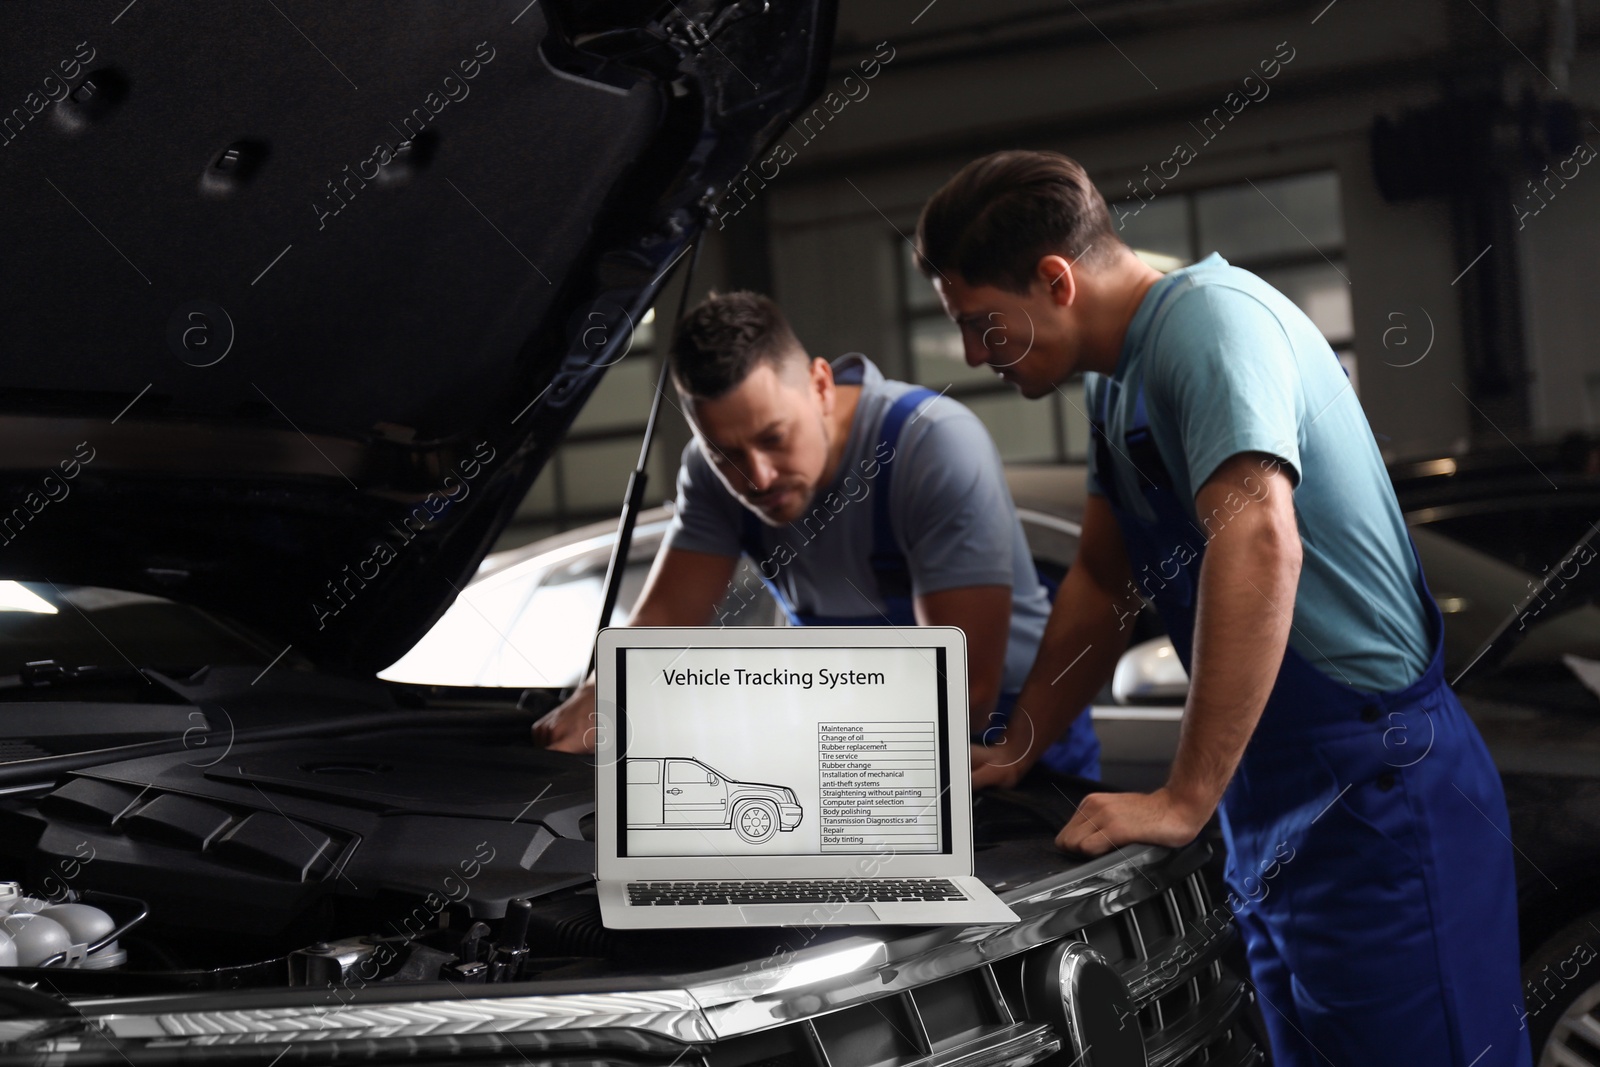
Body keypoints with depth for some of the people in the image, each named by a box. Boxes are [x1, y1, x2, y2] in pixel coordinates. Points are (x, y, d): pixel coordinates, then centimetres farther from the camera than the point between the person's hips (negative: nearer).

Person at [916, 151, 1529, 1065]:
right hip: (1280, 815, 10)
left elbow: (1259, 542, -31)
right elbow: (1104, 583, 24)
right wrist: (1018, 751, 21)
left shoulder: (1210, 315, -18)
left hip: (1379, 798, -10)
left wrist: (1185, 801, -30)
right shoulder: (1120, 377, 14)